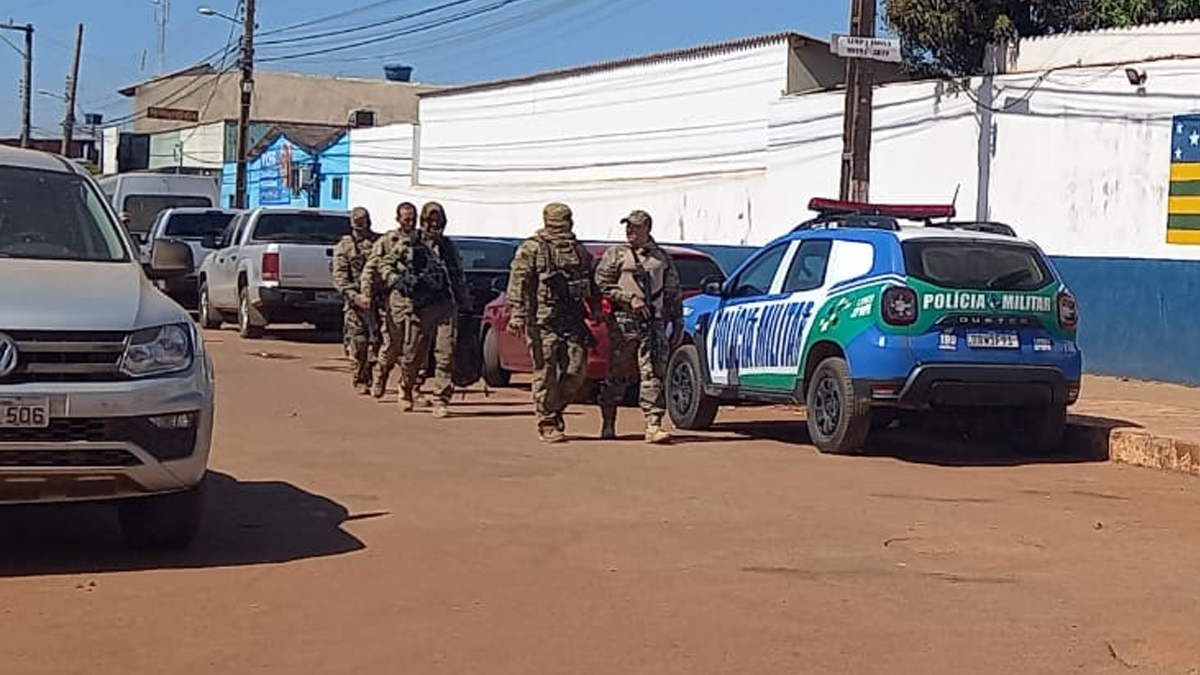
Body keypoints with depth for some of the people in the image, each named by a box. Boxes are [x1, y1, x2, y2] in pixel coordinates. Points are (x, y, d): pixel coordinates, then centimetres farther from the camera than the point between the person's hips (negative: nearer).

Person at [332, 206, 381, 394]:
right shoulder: (344, 246, 7)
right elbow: (339, 278, 0)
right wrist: (355, 296, -14)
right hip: (355, 301, -1)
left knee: (377, 342, -3)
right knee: (358, 343, -2)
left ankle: (372, 379, 5)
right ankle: (360, 381, 8)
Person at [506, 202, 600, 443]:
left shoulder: (579, 250, 17)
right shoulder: (531, 249, -2)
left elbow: (590, 283, 27)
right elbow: (518, 283, -8)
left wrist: (596, 308, 19)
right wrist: (517, 314, -16)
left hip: (573, 320, 6)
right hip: (543, 321, -6)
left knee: (577, 369, 1)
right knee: (546, 372, -3)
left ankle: (555, 408, 23)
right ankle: (547, 423, 6)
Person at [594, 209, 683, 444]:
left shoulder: (662, 258, 15)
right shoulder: (615, 254, 6)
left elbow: (673, 292, 19)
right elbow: (602, 283, -2)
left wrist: (677, 322, 13)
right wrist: (630, 299, -11)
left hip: (654, 323, 2)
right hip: (623, 321, -2)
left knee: (654, 374, -7)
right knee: (616, 375, 5)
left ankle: (653, 425, -9)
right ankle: (608, 423, 18)